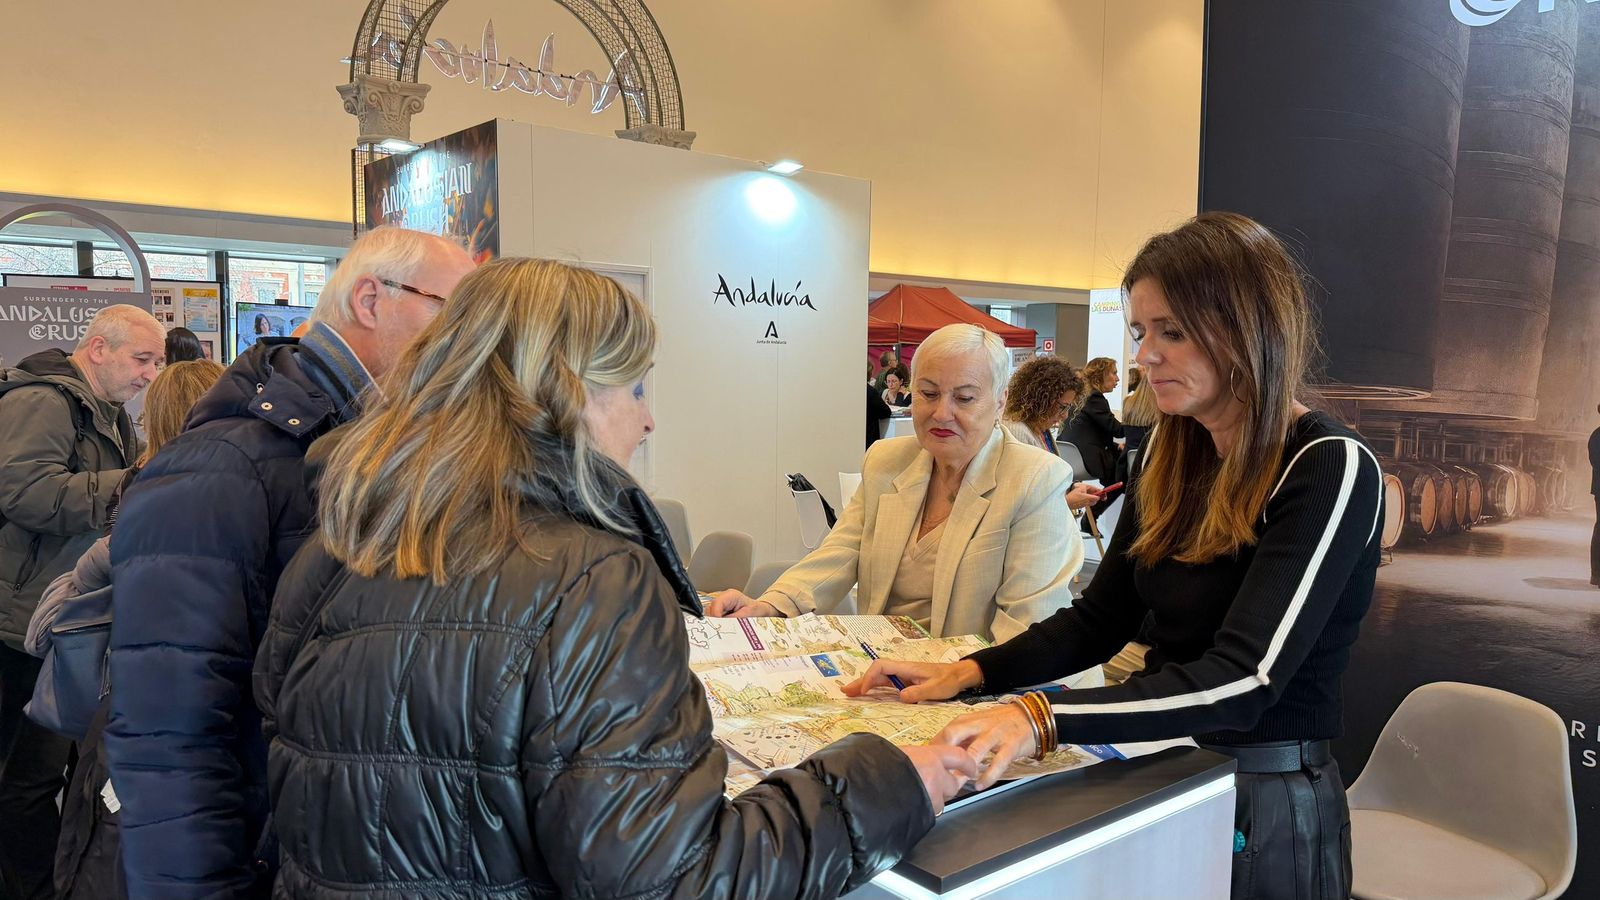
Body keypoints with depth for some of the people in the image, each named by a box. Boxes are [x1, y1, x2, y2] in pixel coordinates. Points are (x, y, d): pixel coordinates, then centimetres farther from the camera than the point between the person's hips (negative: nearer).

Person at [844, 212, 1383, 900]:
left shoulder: (1330, 469, -20)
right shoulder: (1172, 453, 2)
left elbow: (1243, 681, -30)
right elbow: (1101, 619, 4)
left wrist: (1043, 719, -41)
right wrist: (969, 672, -10)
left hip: (1266, 799, -6)